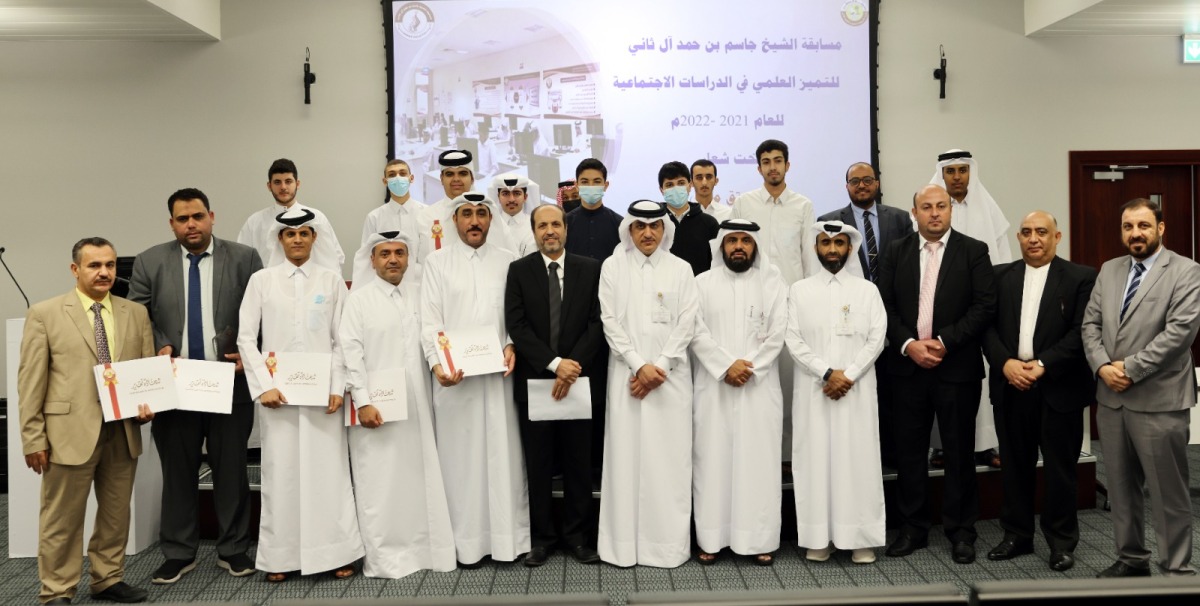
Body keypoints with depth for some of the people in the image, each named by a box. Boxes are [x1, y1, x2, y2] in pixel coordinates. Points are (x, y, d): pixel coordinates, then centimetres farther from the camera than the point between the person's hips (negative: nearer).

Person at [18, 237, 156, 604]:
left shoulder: (136, 314, 10)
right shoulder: (45, 314, 0)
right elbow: (30, 381, -2)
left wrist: (150, 404, -7)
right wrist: (33, 437, -6)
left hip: (123, 431, 4)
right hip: (70, 431, -4)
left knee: (116, 514, 13)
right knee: (62, 518, 5)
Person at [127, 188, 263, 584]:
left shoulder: (244, 258, 1)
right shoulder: (150, 262, 5)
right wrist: (159, 348, -9)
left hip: (230, 383, -1)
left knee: (231, 469, 7)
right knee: (177, 471, 9)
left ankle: (233, 549, 20)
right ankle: (178, 553, 22)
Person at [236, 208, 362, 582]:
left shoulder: (331, 281, 5)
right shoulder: (262, 280, 5)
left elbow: (342, 339, 3)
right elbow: (246, 338, 3)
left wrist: (337, 387, -6)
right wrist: (263, 386, -6)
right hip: (278, 390, 0)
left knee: (328, 471, 0)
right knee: (281, 472, 3)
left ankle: (336, 552, 8)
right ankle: (280, 556, 12)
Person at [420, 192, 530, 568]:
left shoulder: (507, 262, 10)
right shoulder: (438, 262, 6)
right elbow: (429, 321, 0)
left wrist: (512, 345, -10)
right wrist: (436, 363, -13)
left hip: (499, 373, 1)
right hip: (455, 375, -1)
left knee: (503, 454, 3)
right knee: (460, 455, 2)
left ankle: (507, 536, 12)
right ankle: (466, 541, 9)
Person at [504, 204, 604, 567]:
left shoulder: (590, 269, 5)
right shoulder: (519, 271, 3)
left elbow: (597, 323, -1)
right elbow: (516, 326, -5)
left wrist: (573, 366, -12)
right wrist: (555, 363, -14)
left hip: (579, 379, 1)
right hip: (534, 381, 0)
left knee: (578, 463, 6)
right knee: (538, 465, 6)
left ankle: (577, 536, 17)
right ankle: (542, 537, 17)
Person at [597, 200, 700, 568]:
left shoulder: (681, 269, 7)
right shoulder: (613, 267, 6)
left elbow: (686, 325, 1)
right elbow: (610, 322, -1)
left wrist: (660, 367, -8)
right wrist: (639, 365, -9)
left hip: (671, 375, 0)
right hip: (627, 373, 0)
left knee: (670, 457, 0)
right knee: (626, 455, 0)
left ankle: (667, 543, 8)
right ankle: (624, 543, 6)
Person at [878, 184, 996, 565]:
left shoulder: (973, 251, 1)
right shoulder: (897, 252, 8)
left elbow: (985, 306, -6)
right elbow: (884, 305, 2)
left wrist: (944, 341, -14)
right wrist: (908, 344, -11)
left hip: (957, 366, -2)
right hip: (908, 365, 2)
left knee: (959, 451, 6)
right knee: (909, 450, 7)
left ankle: (961, 530, 19)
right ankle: (913, 528, 20)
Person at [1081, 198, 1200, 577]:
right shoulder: (1109, 271, 13)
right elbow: (1090, 324, 9)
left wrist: (1130, 368, -16)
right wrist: (1103, 367, -7)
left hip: (1158, 400, -6)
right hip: (1111, 397, 6)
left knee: (1168, 492, 2)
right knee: (1120, 486, 14)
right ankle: (1131, 559, 27)